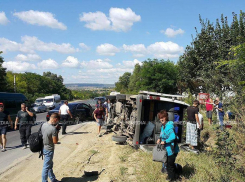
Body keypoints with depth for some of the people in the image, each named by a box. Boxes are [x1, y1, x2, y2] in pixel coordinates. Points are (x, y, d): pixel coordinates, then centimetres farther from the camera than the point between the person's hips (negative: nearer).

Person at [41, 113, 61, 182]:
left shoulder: (44, 125, -3)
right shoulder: (53, 129, -27)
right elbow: (55, 141, -20)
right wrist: (57, 132, -11)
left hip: (44, 147, 9)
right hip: (49, 150, -9)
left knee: (50, 165, 22)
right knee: (46, 167, 5)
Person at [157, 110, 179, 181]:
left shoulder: (169, 126, -24)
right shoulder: (163, 126, 7)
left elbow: (173, 137, -32)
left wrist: (165, 142, -24)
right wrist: (160, 139, 4)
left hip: (171, 150, -10)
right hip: (167, 149, 10)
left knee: (169, 165, 4)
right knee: (171, 164, 25)